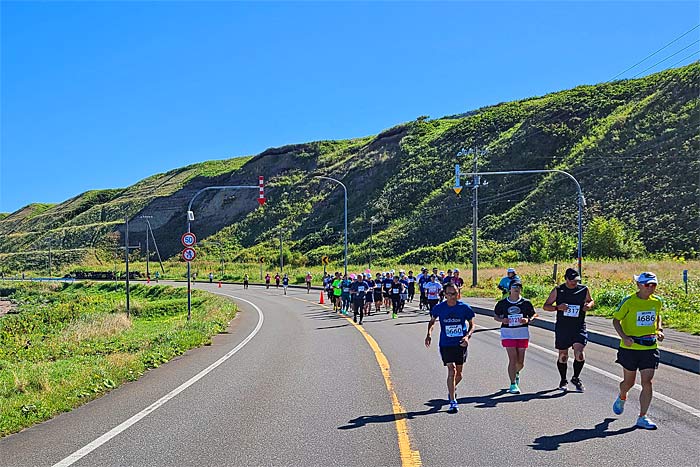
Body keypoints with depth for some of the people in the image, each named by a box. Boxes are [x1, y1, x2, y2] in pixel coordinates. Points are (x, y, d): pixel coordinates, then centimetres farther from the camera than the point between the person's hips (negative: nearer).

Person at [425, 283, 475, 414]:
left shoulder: (464, 307, -5)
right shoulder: (439, 308, -5)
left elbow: (472, 325, 4)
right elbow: (432, 321, 12)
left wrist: (467, 336, -14)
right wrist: (429, 334, -5)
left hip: (461, 344, 2)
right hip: (446, 344, -2)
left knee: (459, 373, 13)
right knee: (452, 370, -15)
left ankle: (452, 388, 46)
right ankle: (453, 402, -9)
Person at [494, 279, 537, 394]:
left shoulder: (526, 303, 1)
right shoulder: (502, 303, 0)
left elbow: (534, 314, 10)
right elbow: (495, 316, 10)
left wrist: (528, 320, -11)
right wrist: (502, 320, -12)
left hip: (523, 333, 2)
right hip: (508, 333, -2)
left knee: (520, 361, 9)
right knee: (513, 359, -10)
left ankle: (516, 373, 43)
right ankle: (513, 384, -3)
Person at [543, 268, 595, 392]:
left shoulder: (584, 290, 1)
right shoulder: (558, 290, -2)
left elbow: (591, 301, 20)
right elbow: (545, 306, 2)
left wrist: (589, 305, -4)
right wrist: (557, 307, -17)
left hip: (579, 327, 0)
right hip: (562, 327, 0)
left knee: (579, 353, -14)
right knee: (563, 356, 8)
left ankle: (576, 378, 11)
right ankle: (563, 380, 29)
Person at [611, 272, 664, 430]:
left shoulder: (657, 301, 3)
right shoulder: (628, 301, -11)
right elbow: (616, 320, -4)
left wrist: (659, 330, 5)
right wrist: (624, 337, -18)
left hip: (650, 347, 3)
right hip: (630, 347, -3)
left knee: (647, 382, -6)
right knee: (629, 382, 11)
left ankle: (642, 418, 2)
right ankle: (621, 398, 46)